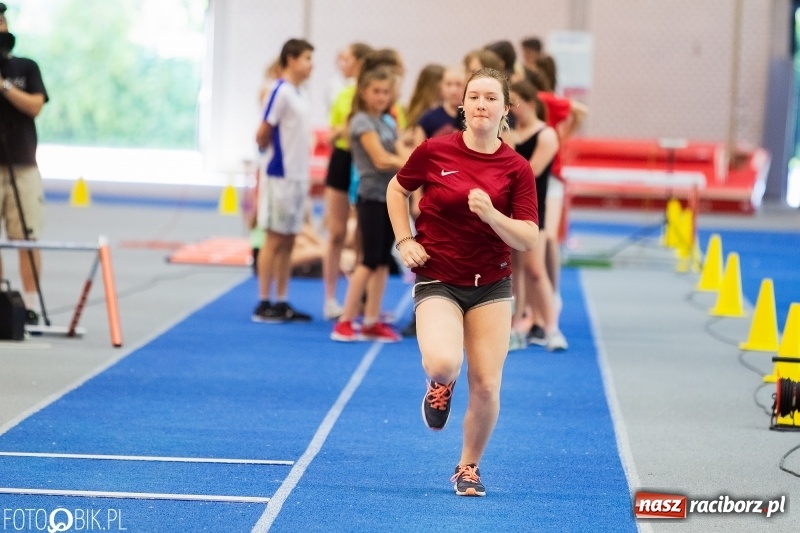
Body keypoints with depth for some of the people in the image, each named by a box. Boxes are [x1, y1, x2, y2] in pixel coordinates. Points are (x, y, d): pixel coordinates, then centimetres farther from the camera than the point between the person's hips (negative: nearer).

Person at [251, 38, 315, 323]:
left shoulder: (301, 96, 12)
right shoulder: (281, 92, -13)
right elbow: (262, 135, -15)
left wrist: (305, 176, 11)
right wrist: (268, 147, 4)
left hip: (298, 178, 8)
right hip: (281, 177, -8)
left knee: (288, 242, 10)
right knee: (274, 240, -3)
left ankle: (282, 302, 15)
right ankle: (264, 304, 1)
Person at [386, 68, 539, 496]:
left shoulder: (517, 168, -5)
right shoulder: (434, 151, -6)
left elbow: (528, 240, -7)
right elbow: (397, 189, 13)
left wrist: (491, 214, -24)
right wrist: (405, 240, 1)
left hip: (491, 286, 2)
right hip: (438, 282, -2)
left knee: (486, 387, -1)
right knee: (443, 363, -28)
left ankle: (469, 468, 24)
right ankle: (441, 386, 11)